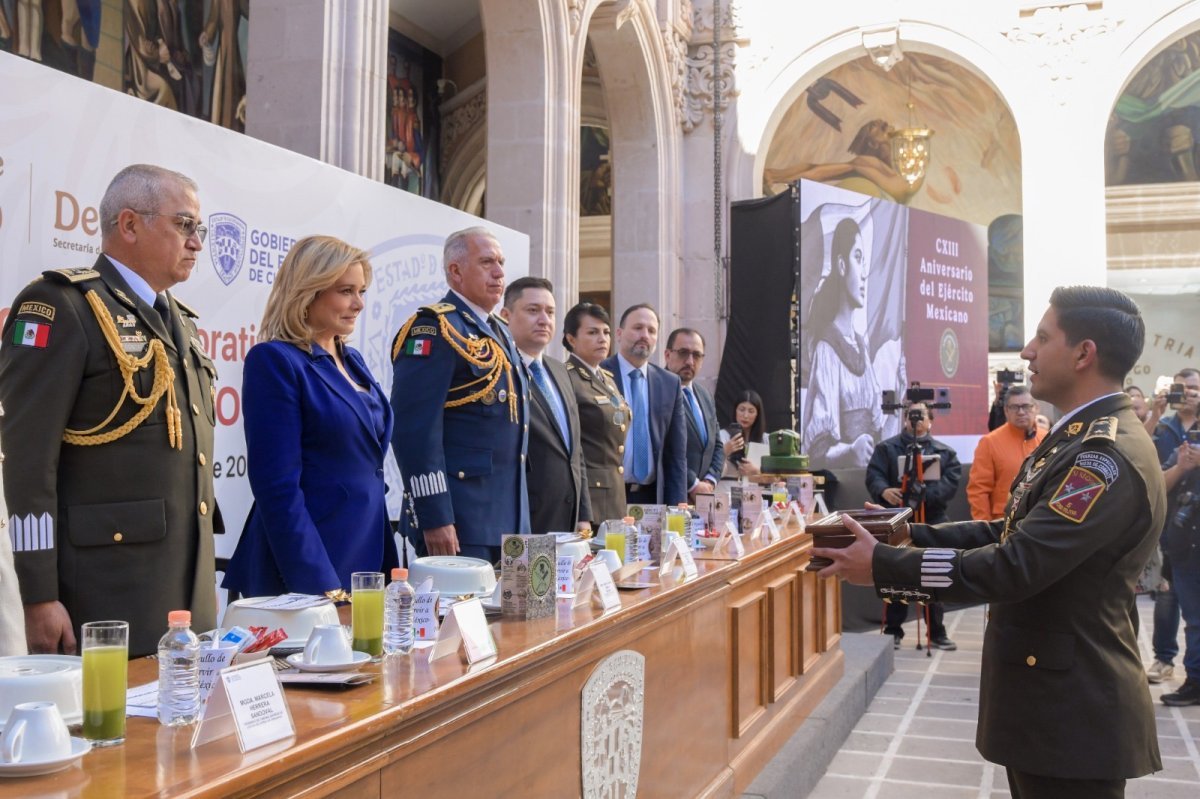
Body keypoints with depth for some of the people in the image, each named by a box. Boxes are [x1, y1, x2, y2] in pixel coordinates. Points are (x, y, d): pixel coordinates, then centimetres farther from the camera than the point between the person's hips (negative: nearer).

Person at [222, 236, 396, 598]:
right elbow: (279, 487, -18)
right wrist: (320, 585, -21)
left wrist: (388, 567, 13)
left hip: (367, 559, 8)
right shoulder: (275, 361, -12)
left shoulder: (352, 361, 12)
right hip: (309, 576, -8)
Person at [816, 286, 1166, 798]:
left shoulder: (1108, 456, -24)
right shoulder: (1083, 437, 11)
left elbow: (1015, 565, -29)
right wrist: (911, 535, 1)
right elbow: (1010, 534, 12)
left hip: (1073, 707, -10)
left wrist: (881, 565, -22)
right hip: (1051, 694, 10)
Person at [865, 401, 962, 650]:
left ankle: (936, 633, 16)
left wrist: (926, 492, -20)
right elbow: (873, 475, -3)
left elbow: (952, 481, -4)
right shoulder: (887, 448, 7)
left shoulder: (944, 452, 10)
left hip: (932, 521, 1)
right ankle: (892, 631, 14)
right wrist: (883, 490, -25)